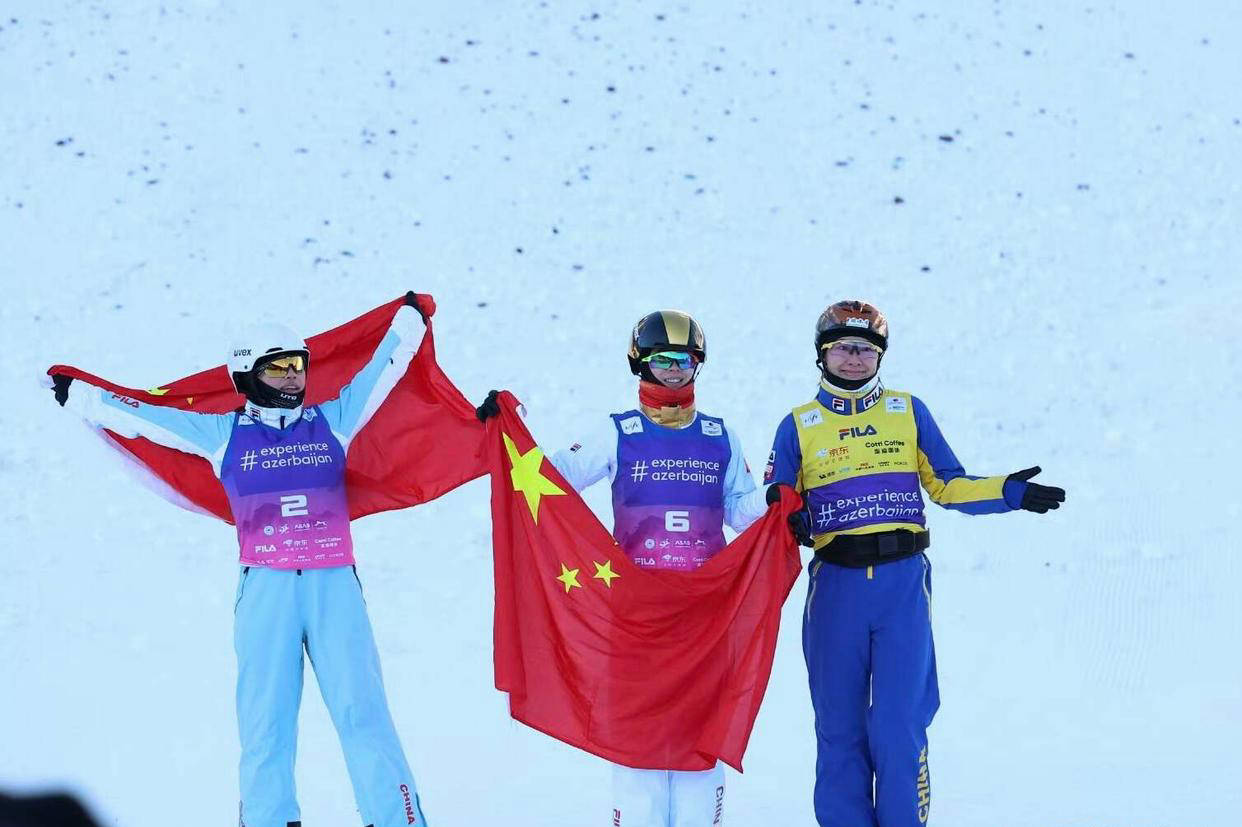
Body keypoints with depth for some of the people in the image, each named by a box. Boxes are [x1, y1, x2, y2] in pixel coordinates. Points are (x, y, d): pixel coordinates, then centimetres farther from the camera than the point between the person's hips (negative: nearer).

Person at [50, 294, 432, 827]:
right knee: (264, 718, -3)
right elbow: (139, 415, 16)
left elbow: (386, 366, 23)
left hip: (335, 584, 0)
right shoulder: (223, 433, 11)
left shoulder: (333, 421, 13)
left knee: (362, 709, -8)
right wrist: (73, 394, 19)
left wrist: (410, 317, 35)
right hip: (265, 587, 0)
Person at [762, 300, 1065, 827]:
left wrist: (1009, 492, -2)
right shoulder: (798, 426, 11)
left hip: (902, 585, -1)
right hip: (835, 587, 1)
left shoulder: (908, 412, 11)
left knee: (899, 725, -6)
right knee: (838, 726, 3)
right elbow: (775, 508, 9)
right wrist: (789, 522, -14)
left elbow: (948, 486, 13)